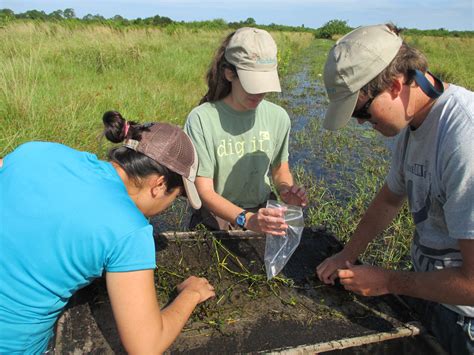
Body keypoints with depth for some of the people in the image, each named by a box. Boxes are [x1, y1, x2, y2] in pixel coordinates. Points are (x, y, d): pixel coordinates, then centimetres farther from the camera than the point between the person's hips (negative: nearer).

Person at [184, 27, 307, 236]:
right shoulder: (201, 119, -16)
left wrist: (286, 189, -11)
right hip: (216, 218, -1)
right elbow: (205, 192, -17)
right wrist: (246, 219, -32)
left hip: (264, 213, 2)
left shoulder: (278, 117, -3)